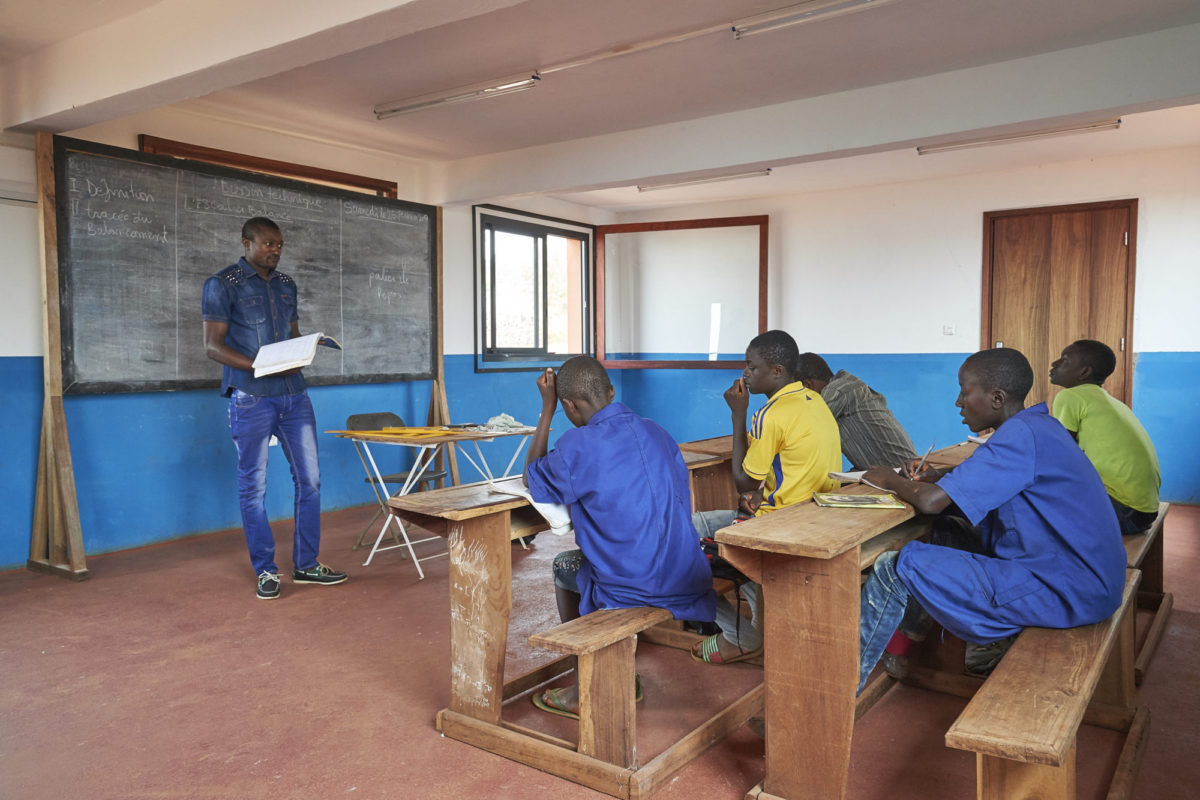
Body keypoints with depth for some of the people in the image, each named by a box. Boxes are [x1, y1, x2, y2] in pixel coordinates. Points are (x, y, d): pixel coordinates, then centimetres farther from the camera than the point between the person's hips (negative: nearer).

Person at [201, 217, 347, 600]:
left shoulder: (286, 284, 16)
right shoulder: (222, 284, -2)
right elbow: (212, 345, -8)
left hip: (294, 394, 6)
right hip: (251, 399, -6)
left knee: (309, 478, 6)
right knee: (253, 486, 3)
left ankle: (306, 564, 17)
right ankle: (265, 571, 14)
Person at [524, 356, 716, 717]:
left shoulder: (578, 445, -13)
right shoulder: (657, 433, 6)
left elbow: (533, 481, 7)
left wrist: (547, 410, 6)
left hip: (634, 591, -6)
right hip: (689, 584, 6)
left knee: (563, 566, 24)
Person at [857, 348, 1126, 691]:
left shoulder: (1020, 435, -20)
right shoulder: (1039, 425, 10)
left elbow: (930, 501, -24)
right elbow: (986, 476, 27)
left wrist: (892, 480, -3)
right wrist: (938, 476, 8)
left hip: (1066, 594, -10)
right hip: (1090, 578, 10)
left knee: (895, 567, -12)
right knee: (942, 534, 17)